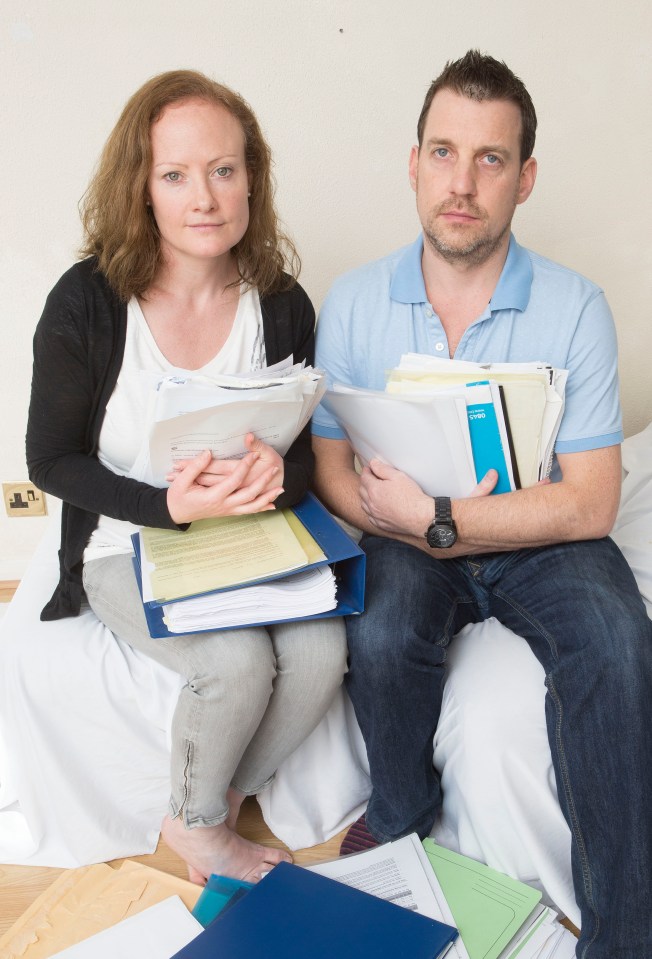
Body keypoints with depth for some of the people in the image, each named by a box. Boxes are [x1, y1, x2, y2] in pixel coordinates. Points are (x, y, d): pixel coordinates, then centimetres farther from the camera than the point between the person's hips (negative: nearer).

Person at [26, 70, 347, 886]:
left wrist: (276, 473, -24)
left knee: (321, 649, -23)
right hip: (129, 545, -3)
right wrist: (172, 506, -24)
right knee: (238, 661, -27)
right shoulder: (87, 301, -13)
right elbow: (51, 460, -8)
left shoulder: (281, 304, -4)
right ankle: (195, 827, 9)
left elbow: (306, 449, 3)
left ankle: (212, 810, 8)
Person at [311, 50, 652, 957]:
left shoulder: (575, 308, -10)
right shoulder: (354, 301, -4)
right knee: (381, 636, -29)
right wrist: (408, 521, -21)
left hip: (539, 538, -1)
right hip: (407, 535, 1)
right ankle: (403, 810, 5)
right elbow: (331, 471, -2)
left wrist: (437, 519, -22)